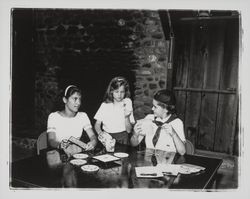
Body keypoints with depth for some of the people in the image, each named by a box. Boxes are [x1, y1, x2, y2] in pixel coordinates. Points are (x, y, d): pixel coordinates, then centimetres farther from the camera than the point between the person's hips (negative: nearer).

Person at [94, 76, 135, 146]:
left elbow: (129, 130, -1)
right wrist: (100, 132, -13)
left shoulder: (127, 105, 2)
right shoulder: (105, 105, 5)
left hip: (122, 139, -1)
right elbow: (97, 124, 7)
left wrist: (126, 117, -17)